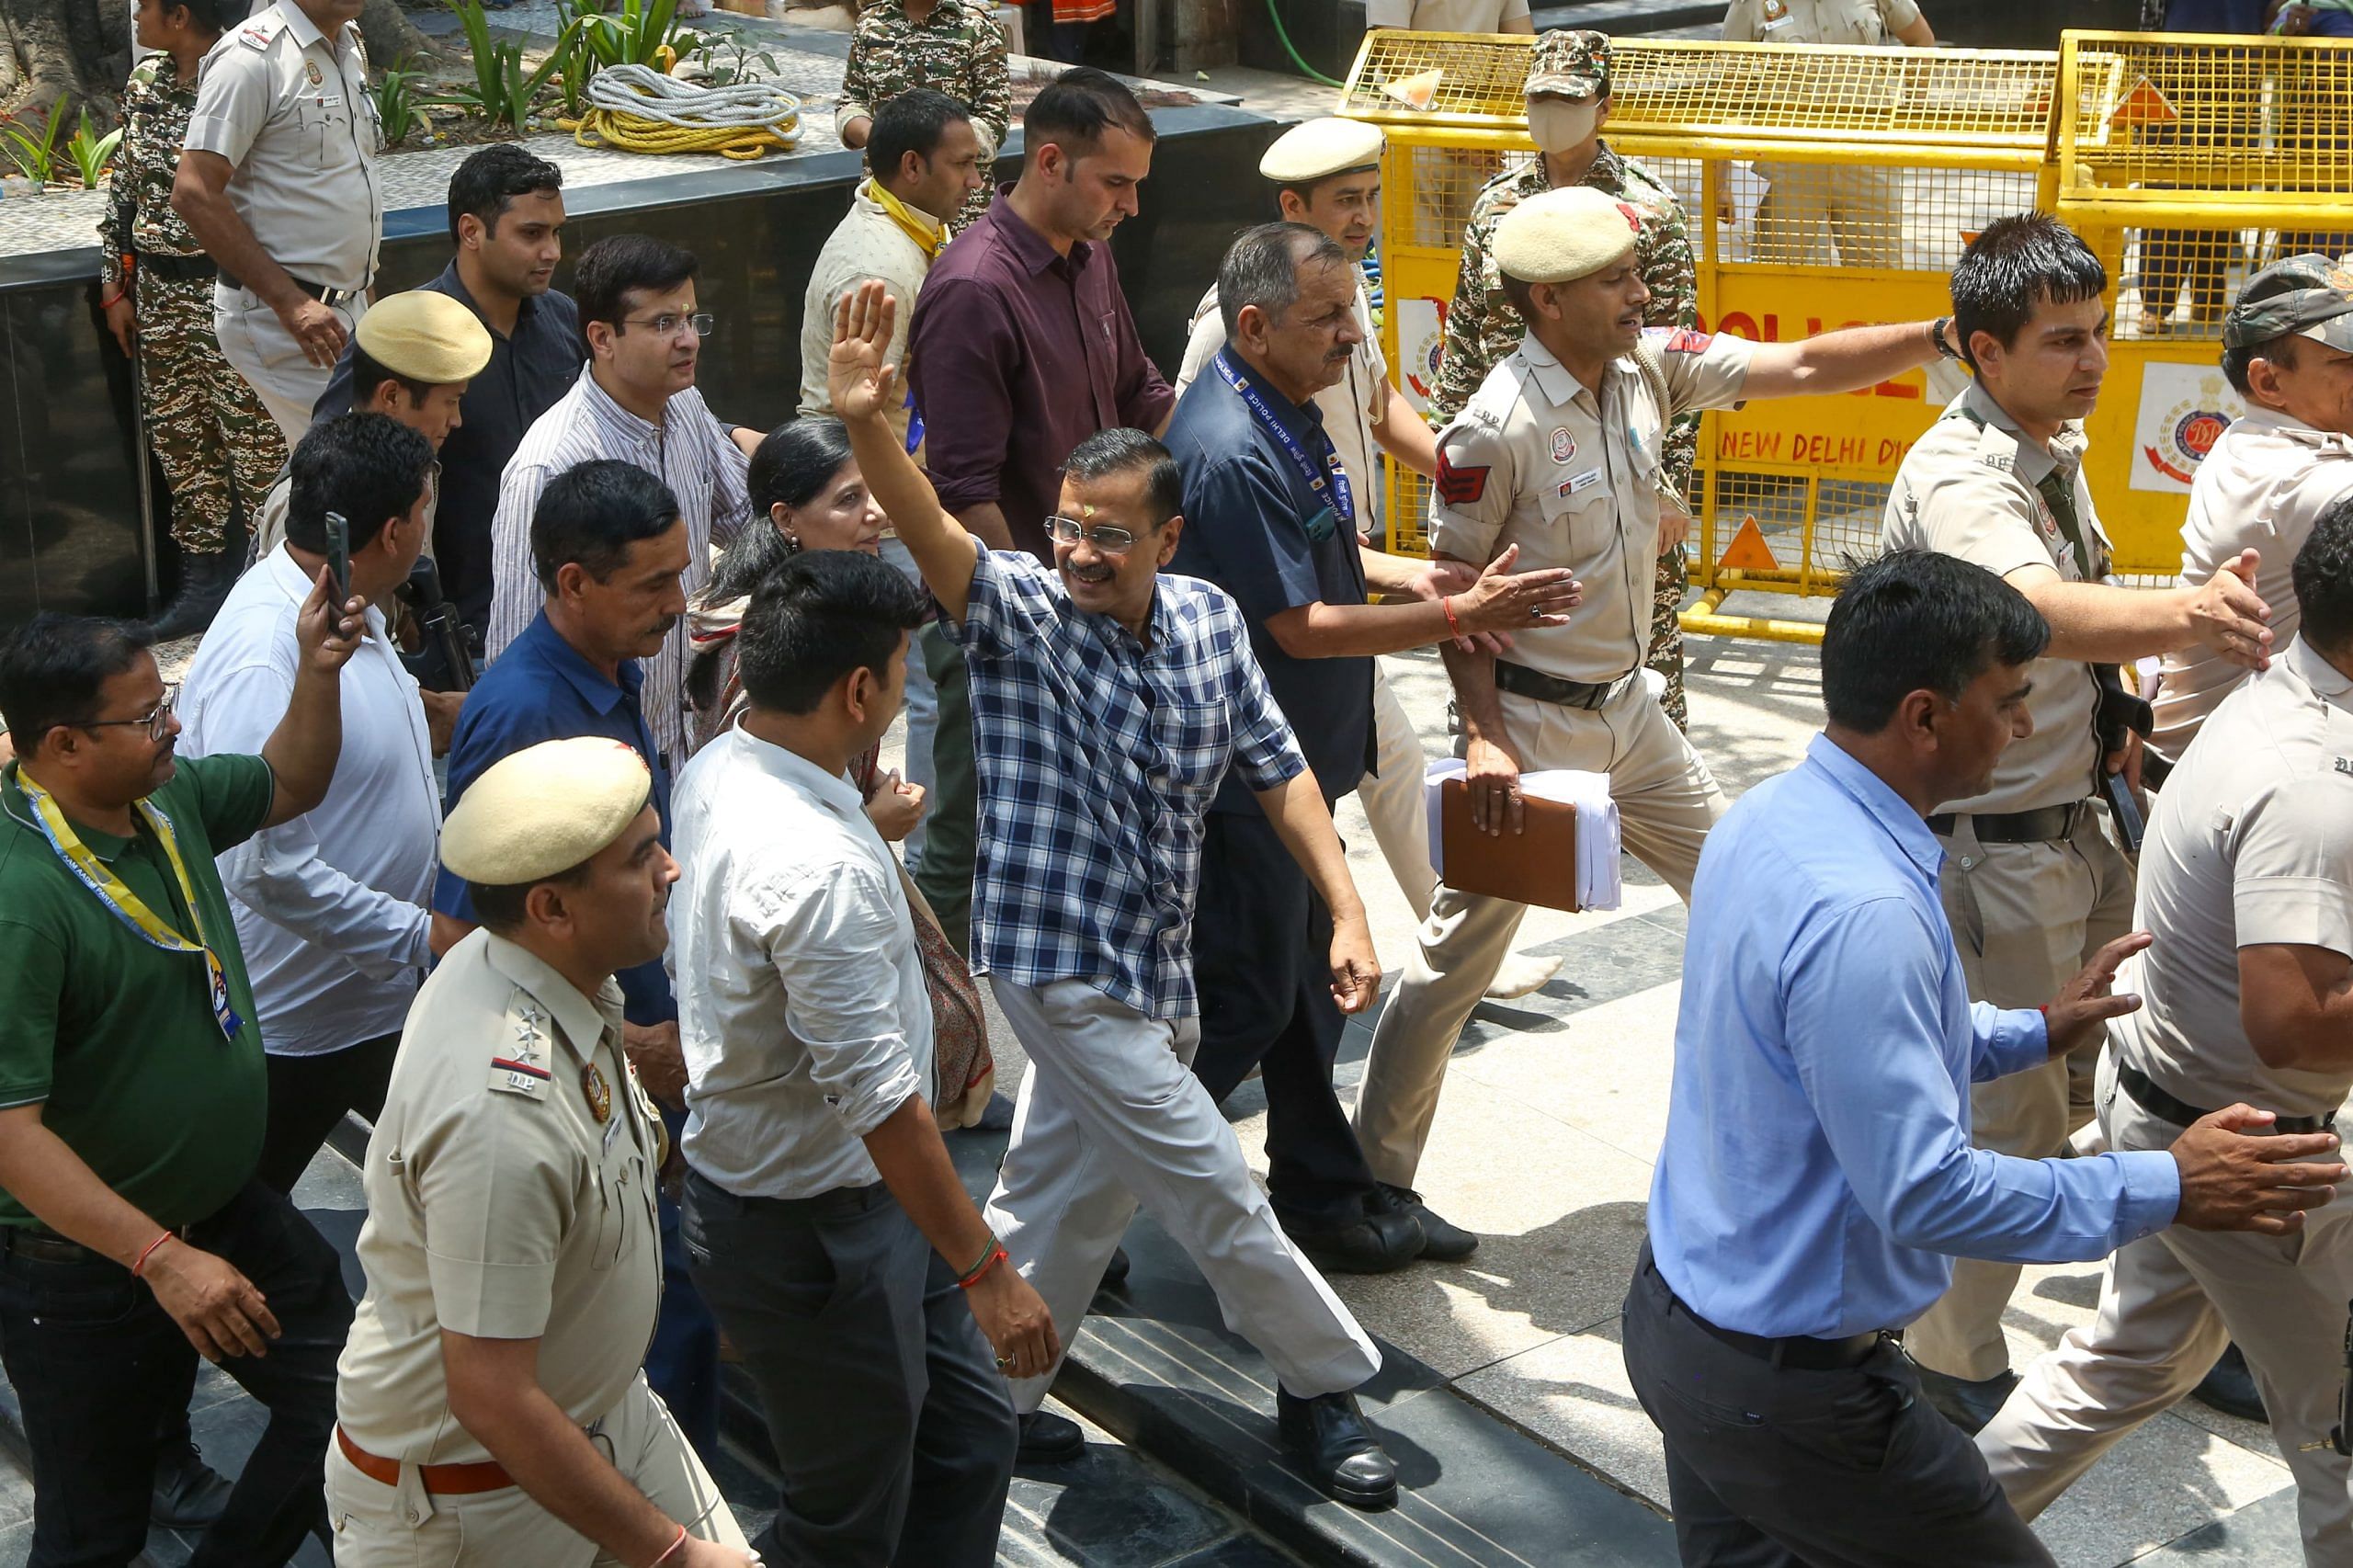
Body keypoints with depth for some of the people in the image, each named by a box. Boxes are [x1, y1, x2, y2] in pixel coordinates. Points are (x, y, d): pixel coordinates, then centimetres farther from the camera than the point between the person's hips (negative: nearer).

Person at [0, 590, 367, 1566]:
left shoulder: (168, 795, -5)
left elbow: (289, 787, 16)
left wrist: (320, 671, -2)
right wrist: (162, 1260, -33)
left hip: (229, 1208, 8)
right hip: (87, 1264, -8)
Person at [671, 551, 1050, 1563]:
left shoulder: (712, 771, -3)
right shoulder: (818, 869, -32)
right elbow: (883, 1103, -30)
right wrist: (985, 1273, -24)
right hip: (816, 1239, -10)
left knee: (969, 1436, 20)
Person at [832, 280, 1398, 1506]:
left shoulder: (1209, 623, 3)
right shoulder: (1020, 612, -13)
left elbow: (1277, 768, 9)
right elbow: (932, 535, -32)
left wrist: (1347, 912, 3)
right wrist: (866, 427, -50)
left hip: (1154, 963, 6)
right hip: (1061, 959, -6)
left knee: (1070, 1192, 17)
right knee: (1213, 1190, 0)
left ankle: (986, 1402, 33)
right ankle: (1325, 1382, 19)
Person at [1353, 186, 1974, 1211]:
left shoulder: (1650, 368, -2)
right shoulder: (1493, 430, -21)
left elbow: (1801, 368, -4)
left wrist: (1946, 333, -14)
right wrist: (1484, 736, -22)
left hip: (1626, 708, 8)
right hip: (1529, 720, -8)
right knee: (1460, 952, 0)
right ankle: (1375, 1169, 17)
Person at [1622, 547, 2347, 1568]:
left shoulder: (1765, 820, 2)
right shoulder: (1863, 912, -29)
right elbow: (1924, 1192, -29)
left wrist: (2035, 1032, 15)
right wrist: (2169, 1188, -20)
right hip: (1787, 1387, -9)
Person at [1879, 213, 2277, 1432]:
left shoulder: (2053, 450, 7)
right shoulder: (1959, 477, -24)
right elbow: (2040, 611, -46)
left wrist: (2108, 724, 9)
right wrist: (2181, 615, -63)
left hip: (2077, 820, 9)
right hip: (1994, 842, -9)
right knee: (2009, 1117, 0)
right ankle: (1954, 1366, 17)